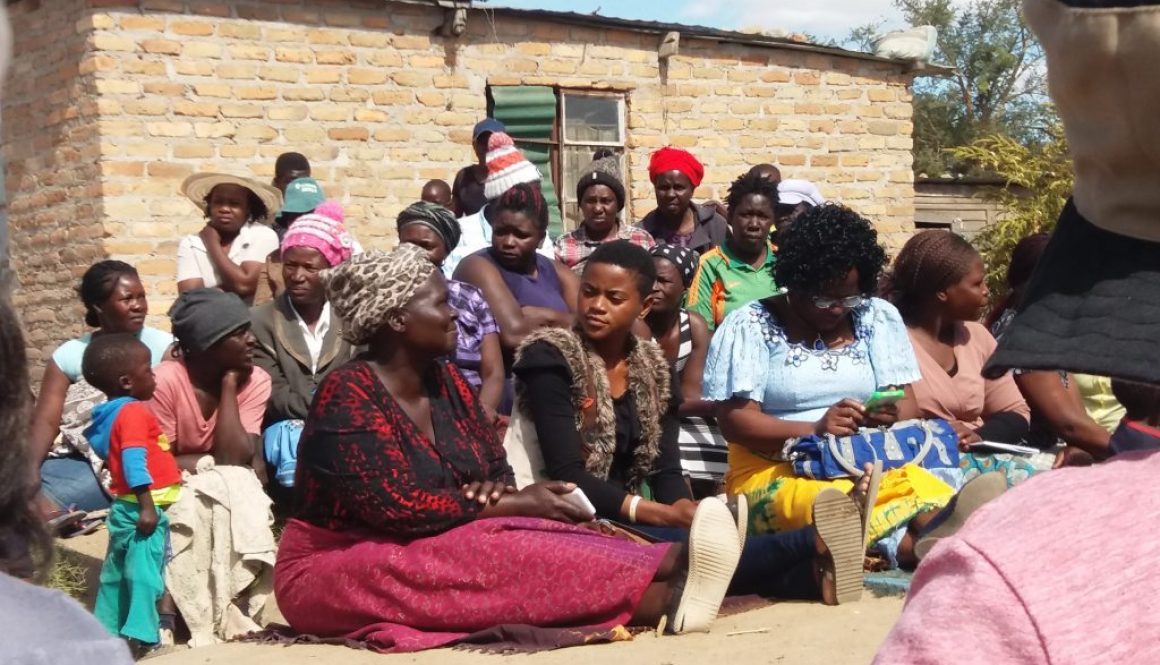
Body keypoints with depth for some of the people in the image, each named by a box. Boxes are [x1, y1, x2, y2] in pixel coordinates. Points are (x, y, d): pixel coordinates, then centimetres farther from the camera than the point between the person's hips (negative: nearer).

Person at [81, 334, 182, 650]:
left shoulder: (114, 413, 15)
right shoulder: (134, 412, -16)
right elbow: (133, 461, -24)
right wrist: (147, 505, -26)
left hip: (125, 507, 10)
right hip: (142, 506, -10)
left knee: (117, 571, 15)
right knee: (145, 570, -8)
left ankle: (107, 631, 23)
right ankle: (145, 633, -9)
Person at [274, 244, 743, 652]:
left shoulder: (445, 380, 6)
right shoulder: (346, 397, -20)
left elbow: (497, 470, 9)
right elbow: (397, 508, -26)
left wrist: (492, 494, -17)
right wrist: (510, 505, -22)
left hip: (419, 555, 7)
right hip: (335, 573, -7)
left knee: (523, 540, -23)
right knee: (490, 557, -32)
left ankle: (660, 591, -46)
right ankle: (658, 597, -46)